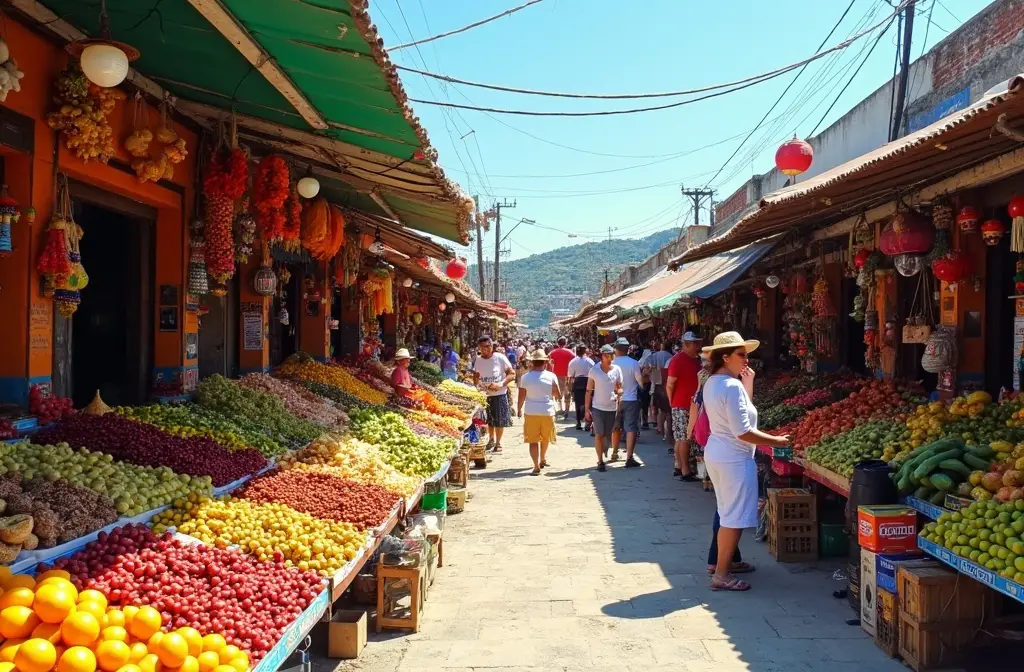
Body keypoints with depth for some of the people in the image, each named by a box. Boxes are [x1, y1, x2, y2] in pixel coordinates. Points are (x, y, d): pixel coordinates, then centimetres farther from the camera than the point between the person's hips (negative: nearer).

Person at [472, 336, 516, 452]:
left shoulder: (500, 358, -11)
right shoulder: (478, 360, 2)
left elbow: (512, 374, -12)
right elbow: (475, 376, 13)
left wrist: (500, 384, -23)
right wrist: (476, 381, -11)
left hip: (499, 394, -4)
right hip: (485, 394, 4)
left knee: (500, 420, 4)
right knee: (489, 420, 15)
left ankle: (498, 443, 18)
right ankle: (491, 440, 35)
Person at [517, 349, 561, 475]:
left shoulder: (525, 377, -6)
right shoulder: (551, 376, -5)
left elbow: (522, 396, -1)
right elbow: (558, 395, -1)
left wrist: (519, 409, 14)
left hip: (531, 412, -1)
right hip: (547, 412, 1)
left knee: (533, 440, 2)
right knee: (545, 438, 22)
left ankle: (537, 466, -7)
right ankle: (543, 459, 40)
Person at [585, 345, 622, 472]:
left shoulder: (617, 370, 0)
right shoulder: (594, 370, -4)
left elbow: (621, 388, 8)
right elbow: (589, 390, -1)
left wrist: (619, 391, -17)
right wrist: (587, 409, -4)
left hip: (612, 407, 2)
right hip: (597, 407, -2)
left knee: (608, 435, 8)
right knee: (599, 434, -5)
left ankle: (604, 451, 29)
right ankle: (600, 461, 2)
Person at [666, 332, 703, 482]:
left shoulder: (696, 360, 10)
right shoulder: (678, 360, -15)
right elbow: (669, 385, -13)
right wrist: (673, 403, -6)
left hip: (692, 405, 8)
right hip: (682, 406, -8)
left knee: (681, 438, 14)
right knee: (684, 438, -5)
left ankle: (678, 466, 23)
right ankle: (685, 471, -1)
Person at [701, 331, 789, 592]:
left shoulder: (712, 383, 9)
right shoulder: (732, 386, -21)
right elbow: (743, 432, -23)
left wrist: (747, 384, 9)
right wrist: (776, 441, -13)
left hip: (716, 452, 10)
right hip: (734, 458, -10)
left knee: (727, 514, 22)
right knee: (735, 518, -1)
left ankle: (721, 562, 33)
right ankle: (722, 575, 5)